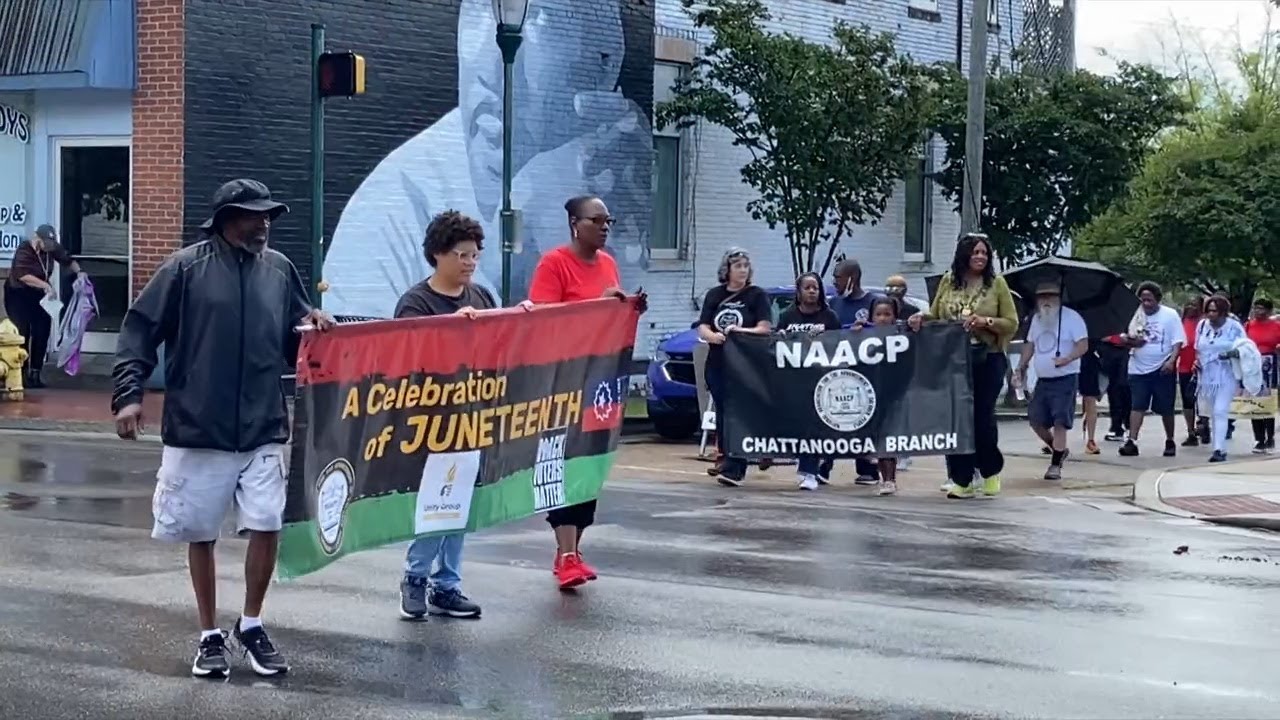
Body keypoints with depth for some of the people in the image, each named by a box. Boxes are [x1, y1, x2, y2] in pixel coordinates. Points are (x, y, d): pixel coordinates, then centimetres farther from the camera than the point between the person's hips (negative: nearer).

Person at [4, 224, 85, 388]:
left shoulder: (53, 248, -8)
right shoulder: (24, 251, -26)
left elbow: (67, 260, 8)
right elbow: (22, 275, -39)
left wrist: (79, 272, -11)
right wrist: (45, 285, -47)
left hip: (39, 294, 6)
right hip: (18, 294, -6)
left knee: (42, 333, 0)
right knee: (22, 333, -10)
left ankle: (35, 373, 8)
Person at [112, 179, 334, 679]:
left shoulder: (279, 270, 6)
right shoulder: (186, 267, -5)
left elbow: (294, 344, 16)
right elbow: (140, 330, -4)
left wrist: (314, 328, -5)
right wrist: (129, 393, -13)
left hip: (263, 430, 2)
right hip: (197, 430, -2)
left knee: (266, 526, -4)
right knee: (200, 534, 7)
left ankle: (251, 625, 17)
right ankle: (210, 635, 22)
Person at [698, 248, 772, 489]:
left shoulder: (757, 295, 3)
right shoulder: (714, 295, 12)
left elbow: (764, 328, -5)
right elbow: (702, 329, 5)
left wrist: (741, 331, -22)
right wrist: (714, 336, -18)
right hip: (718, 363, 4)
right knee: (723, 414, 7)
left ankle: (733, 469, -16)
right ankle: (729, 462, 17)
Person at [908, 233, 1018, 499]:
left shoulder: (997, 283, 1)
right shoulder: (948, 281, 8)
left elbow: (1012, 323, -1)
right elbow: (935, 315, 14)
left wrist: (986, 322, -16)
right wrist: (922, 317, -7)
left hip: (987, 360, -2)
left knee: (983, 416, 1)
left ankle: (991, 471, 25)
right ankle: (960, 480, 8)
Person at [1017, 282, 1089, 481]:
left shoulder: (1071, 317, -8)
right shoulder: (1036, 319, 14)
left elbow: (1083, 345, -13)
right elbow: (1030, 344, 22)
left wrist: (1067, 359, -29)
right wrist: (1022, 366, 9)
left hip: (1065, 378, -7)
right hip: (1042, 380, 7)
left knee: (1059, 422, -9)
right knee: (1035, 419, 5)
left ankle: (1055, 465, -3)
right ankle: (1058, 450, 26)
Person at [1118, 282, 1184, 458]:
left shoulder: (1170, 315, -4)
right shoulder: (1138, 315, 6)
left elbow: (1178, 341, -7)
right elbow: (1129, 339, 13)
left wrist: (1172, 360, -20)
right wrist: (1131, 341, -11)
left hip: (1163, 369, -3)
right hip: (1139, 368, 3)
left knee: (1166, 409, 7)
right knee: (1137, 406, -6)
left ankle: (1170, 442, 23)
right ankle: (1132, 441, -10)